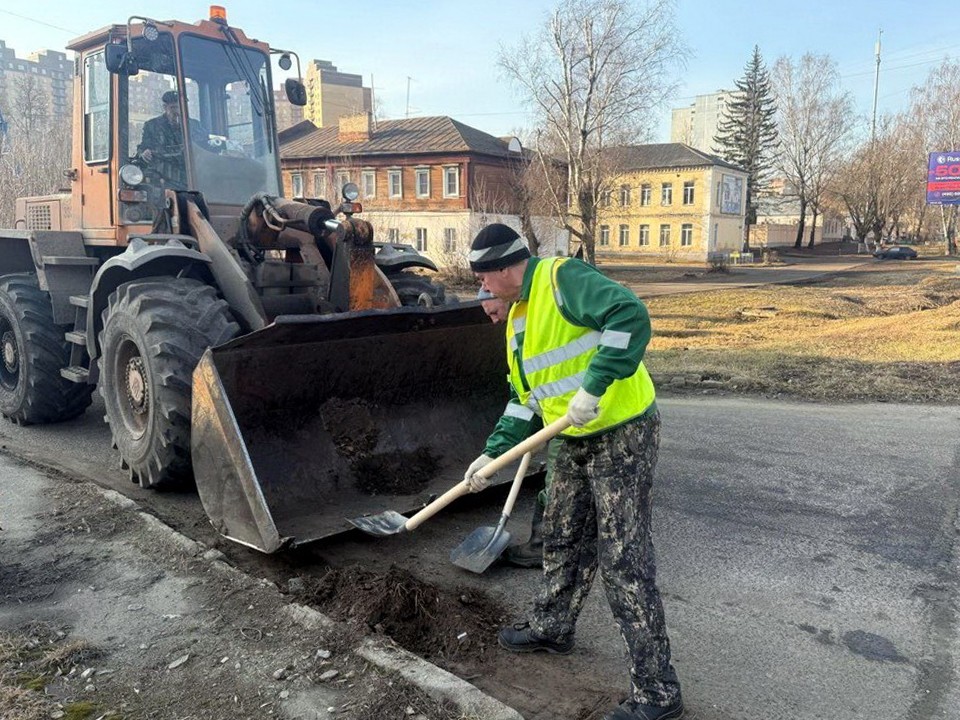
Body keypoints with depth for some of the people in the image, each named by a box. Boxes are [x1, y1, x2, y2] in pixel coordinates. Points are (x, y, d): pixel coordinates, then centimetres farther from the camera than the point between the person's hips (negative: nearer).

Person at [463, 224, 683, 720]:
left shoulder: (563, 279, -16)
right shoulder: (518, 319, 13)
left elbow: (631, 316, -30)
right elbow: (524, 398, 16)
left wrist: (593, 387, -31)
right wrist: (492, 454, 10)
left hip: (622, 435, -9)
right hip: (574, 442, 9)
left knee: (623, 560, -7)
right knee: (562, 539, 22)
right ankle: (552, 627, 45)